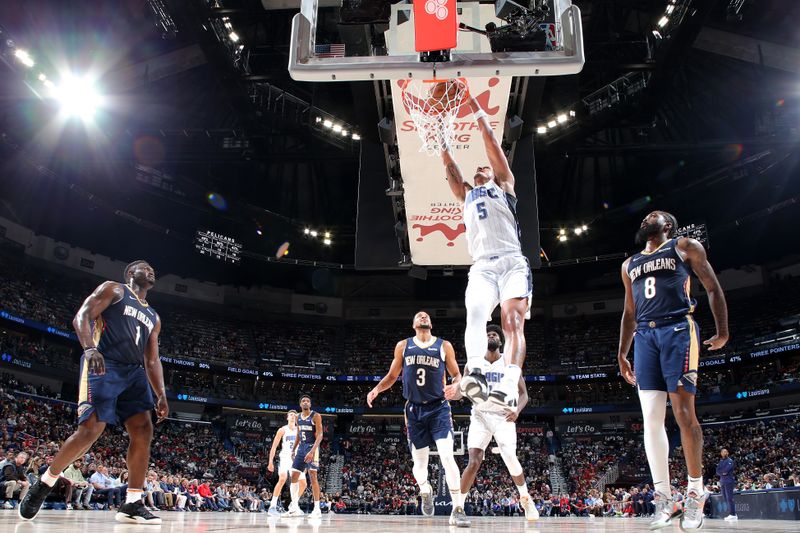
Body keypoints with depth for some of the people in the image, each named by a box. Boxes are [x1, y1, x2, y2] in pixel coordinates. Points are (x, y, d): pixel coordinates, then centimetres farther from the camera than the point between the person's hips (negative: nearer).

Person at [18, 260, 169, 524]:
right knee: (90, 429, -16)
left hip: (134, 373, 7)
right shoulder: (112, 289, 9)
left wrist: (161, 395, 9)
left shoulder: (153, 317, 26)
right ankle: (43, 485, 7)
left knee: (143, 431, -7)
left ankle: (132, 504, -4)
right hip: (103, 366, -7)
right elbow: (81, 317, -5)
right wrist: (89, 347, -25)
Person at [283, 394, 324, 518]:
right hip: (301, 447, 7)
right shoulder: (298, 417, 11)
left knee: (313, 476, -9)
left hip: (312, 447, -7)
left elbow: (320, 435, -16)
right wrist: (293, 450, 14)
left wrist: (312, 451, -26)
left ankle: (317, 509, -5)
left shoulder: (316, 416, -10)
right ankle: (295, 508, 11)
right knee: (294, 476, 4)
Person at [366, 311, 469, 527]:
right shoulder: (403, 346, 7)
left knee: (447, 455, -17)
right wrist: (377, 389, -5)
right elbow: (392, 376, 14)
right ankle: (425, 491, 39)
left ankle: (458, 509, -12)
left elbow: (457, 375, 8)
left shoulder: (444, 346, 4)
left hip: (439, 408, -2)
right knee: (419, 461, 7)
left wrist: (455, 386, -16)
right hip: (414, 409, 2)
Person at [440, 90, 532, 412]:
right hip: (482, 266, 3)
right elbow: (448, 163, 27)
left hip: (512, 261, -3)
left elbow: (492, 145, 16)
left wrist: (476, 109, 18)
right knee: (475, 313, -25)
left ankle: (509, 386, -37)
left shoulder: (503, 184, 22)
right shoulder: (466, 194, 32)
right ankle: (476, 373, -44)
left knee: (513, 320, -20)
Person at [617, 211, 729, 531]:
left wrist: (722, 331, -3)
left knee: (683, 412, -9)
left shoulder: (684, 247, 11)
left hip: (678, 330, -4)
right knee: (651, 419, -3)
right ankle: (663, 499, 1)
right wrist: (622, 354, 18)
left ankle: (696, 490, 4)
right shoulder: (630, 264, 24)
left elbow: (713, 288, 7)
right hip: (645, 336, 5)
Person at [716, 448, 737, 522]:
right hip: (722, 481, 7)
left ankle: (733, 515, -13)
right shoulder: (721, 462, 19)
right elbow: (717, 471, 8)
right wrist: (723, 472, -8)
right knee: (726, 499, 7)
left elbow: (726, 469, -16)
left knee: (729, 498, -12)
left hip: (729, 481, -7)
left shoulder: (730, 461, -1)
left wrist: (721, 471, 0)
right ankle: (731, 514, 10)